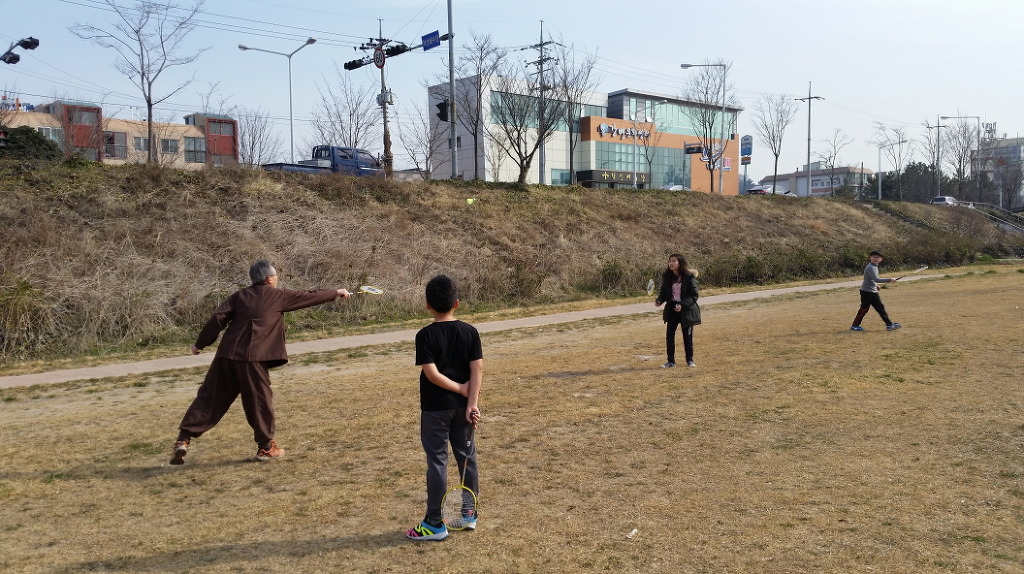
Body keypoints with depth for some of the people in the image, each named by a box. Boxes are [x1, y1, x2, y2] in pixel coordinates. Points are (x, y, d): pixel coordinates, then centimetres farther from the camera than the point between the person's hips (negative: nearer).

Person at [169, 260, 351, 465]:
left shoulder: (239, 296, 14)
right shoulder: (278, 296, 5)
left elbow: (218, 319, 6)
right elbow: (310, 297, 13)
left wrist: (200, 344, 13)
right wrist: (337, 292, 26)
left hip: (226, 356, 5)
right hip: (253, 358, -4)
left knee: (209, 398, 9)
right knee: (260, 400, 8)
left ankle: (184, 439, 2)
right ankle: (266, 447, 17)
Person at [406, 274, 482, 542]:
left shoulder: (425, 335, -11)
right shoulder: (470, 332, -1)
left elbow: (432, 374, -18)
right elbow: (477, 370, -7)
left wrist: (460, 388, -9)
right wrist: (472, 402, -9)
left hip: (435, 408, -4)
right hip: (463, 407, 4)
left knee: (437, 462, 3)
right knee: (467, 457, 15)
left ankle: (434, 524, 9)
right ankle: (470, 515, 26)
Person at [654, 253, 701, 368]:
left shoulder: (689, 277, -12)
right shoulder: (667, 277, 0)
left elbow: (695, 294, -12)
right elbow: (663, 292, 9)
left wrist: (683, 305, -22)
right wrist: (659, 301, -11)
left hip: (686, 310, -3)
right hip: (671, 310, 3)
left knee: (687, 336, 8)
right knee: (669, 335, 0)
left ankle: (689, 360, 25)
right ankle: (671, 361, 12)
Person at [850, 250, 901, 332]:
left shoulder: (875, 266, 12)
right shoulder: (870, 267, -19)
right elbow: (876, 279, -30)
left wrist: (876, 285, 19)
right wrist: (890, 280, -30)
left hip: (874, 292, 9)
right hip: (866, 291, -9)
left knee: (881, 308, 5)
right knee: (864, 309, -3)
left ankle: (889, 325, 5)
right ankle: (855, 326, 8)